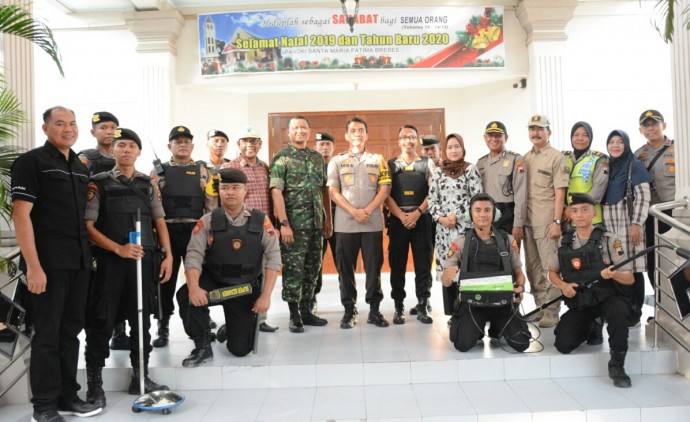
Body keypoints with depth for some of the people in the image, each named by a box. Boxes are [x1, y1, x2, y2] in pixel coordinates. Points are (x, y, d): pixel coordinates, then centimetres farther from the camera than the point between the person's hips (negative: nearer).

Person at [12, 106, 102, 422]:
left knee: (71, 331, 12)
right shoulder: (31, 162, -5)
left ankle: (67, 396, 24)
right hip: (48, 263, -6)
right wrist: (33, 265, -18)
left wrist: (88, 256, 12)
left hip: (79, 262, 7)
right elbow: (21, 215, -12)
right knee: (47, 334, 0)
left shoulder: (81, 167, 16)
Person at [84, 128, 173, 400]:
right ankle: (94, 382, 14)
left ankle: (140, 377, 21)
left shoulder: (148, 185, 11)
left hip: (144, 260, 3)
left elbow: (159, 222, 11)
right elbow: (88, 226, -5)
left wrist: (168, 256, 2)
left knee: (141, 320, 9)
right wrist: (119, 248, -15)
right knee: (103, 322, 0)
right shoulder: (99, 183, 1)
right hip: (110, 261, -3)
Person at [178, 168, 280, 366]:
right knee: (186, 295, -33)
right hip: (213, 283, 0)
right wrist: (194, 287, -30)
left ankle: (232, 327, 39)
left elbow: (273, 258, -8)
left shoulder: (261, 221, -6)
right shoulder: (207, 221, -5)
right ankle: (202, 347, -8)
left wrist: (266, 296, -15)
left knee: (241, 349, 0)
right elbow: (194, 255, -12)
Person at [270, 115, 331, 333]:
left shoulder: (317, 157, 13)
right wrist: (284, 223, -18)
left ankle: (306, 310, 23)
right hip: (294, 224, -5)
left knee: (312, 268, 11)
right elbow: (276, 192, -11)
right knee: (293, 269, -1)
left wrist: (328, 219, 11)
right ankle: (294, 315, 10)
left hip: (316, 223, 6)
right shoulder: (281, 158, -3)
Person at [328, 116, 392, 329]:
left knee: (374, 267, 3)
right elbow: (334, 192, 0)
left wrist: (367, 210, -11)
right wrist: (354, 212, -11)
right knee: (346, 269, 4)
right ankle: (349, 310, 14)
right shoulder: (337, 161, 8)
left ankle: (375, 310, 13)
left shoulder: (378, 160, 11)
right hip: (345, 224, 0)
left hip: (373, 223, 1)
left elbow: (384, 190, 3)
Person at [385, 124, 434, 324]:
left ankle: (422, 306, 12)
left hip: (422, 219, 0)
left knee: (423, 263, 2)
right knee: (397, 264, 4)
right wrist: (401, 216, -13)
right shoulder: (390, 165, 8)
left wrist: (417, 213, -13)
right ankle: (399, 307, 13)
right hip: (397, 220, 0)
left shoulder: (427, 164, 8)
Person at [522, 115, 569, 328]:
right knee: (533, 268, 12)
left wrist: (557, 221, -14)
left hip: (546, 222, -6)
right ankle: (540, 308, 24)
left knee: (550, 268, -1)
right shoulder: (525, 158, 13)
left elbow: (560, 192, -8)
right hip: (528, 221, 6)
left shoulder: (556, 157, -3)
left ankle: (552, 312, 7)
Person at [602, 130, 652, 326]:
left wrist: (637, 224, -16)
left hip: (628, 223, -5)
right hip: (608, 224, 5)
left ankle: (634, 311, 5)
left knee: (632, 268, -4)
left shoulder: (635, 166, 0)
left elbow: (643, 197, -8)